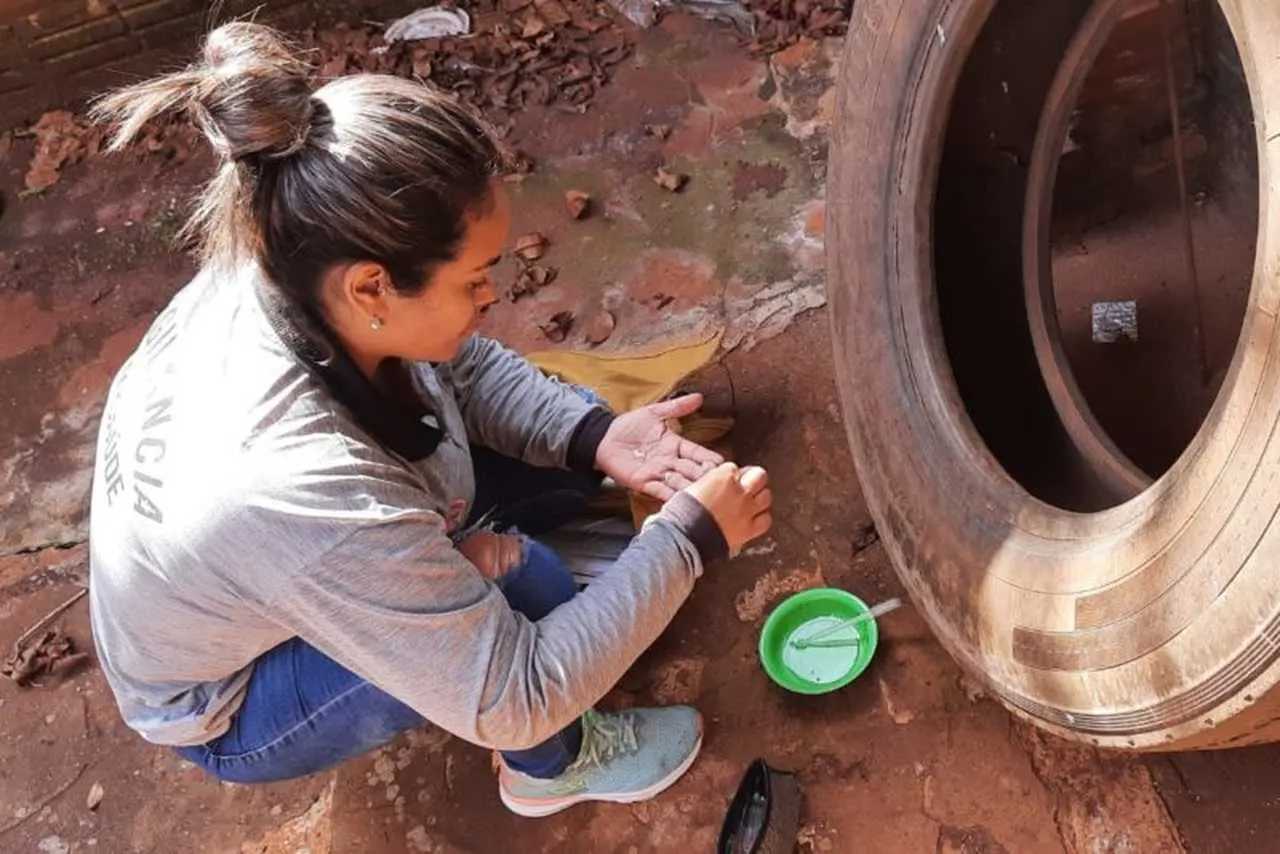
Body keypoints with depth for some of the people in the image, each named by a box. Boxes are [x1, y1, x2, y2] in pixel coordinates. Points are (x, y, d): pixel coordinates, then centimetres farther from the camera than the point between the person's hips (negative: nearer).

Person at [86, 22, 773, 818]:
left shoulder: (280, 279, -25)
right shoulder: (303, 490, -45)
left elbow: (457, 364, -4)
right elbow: (512, 700, -34)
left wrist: (593, 435, -19)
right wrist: (689, 537, -28)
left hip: (271, 571, 7)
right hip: (231, 705, -6)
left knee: (565, 440, -5)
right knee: (521, 582, -28)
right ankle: (551, 767, 2)